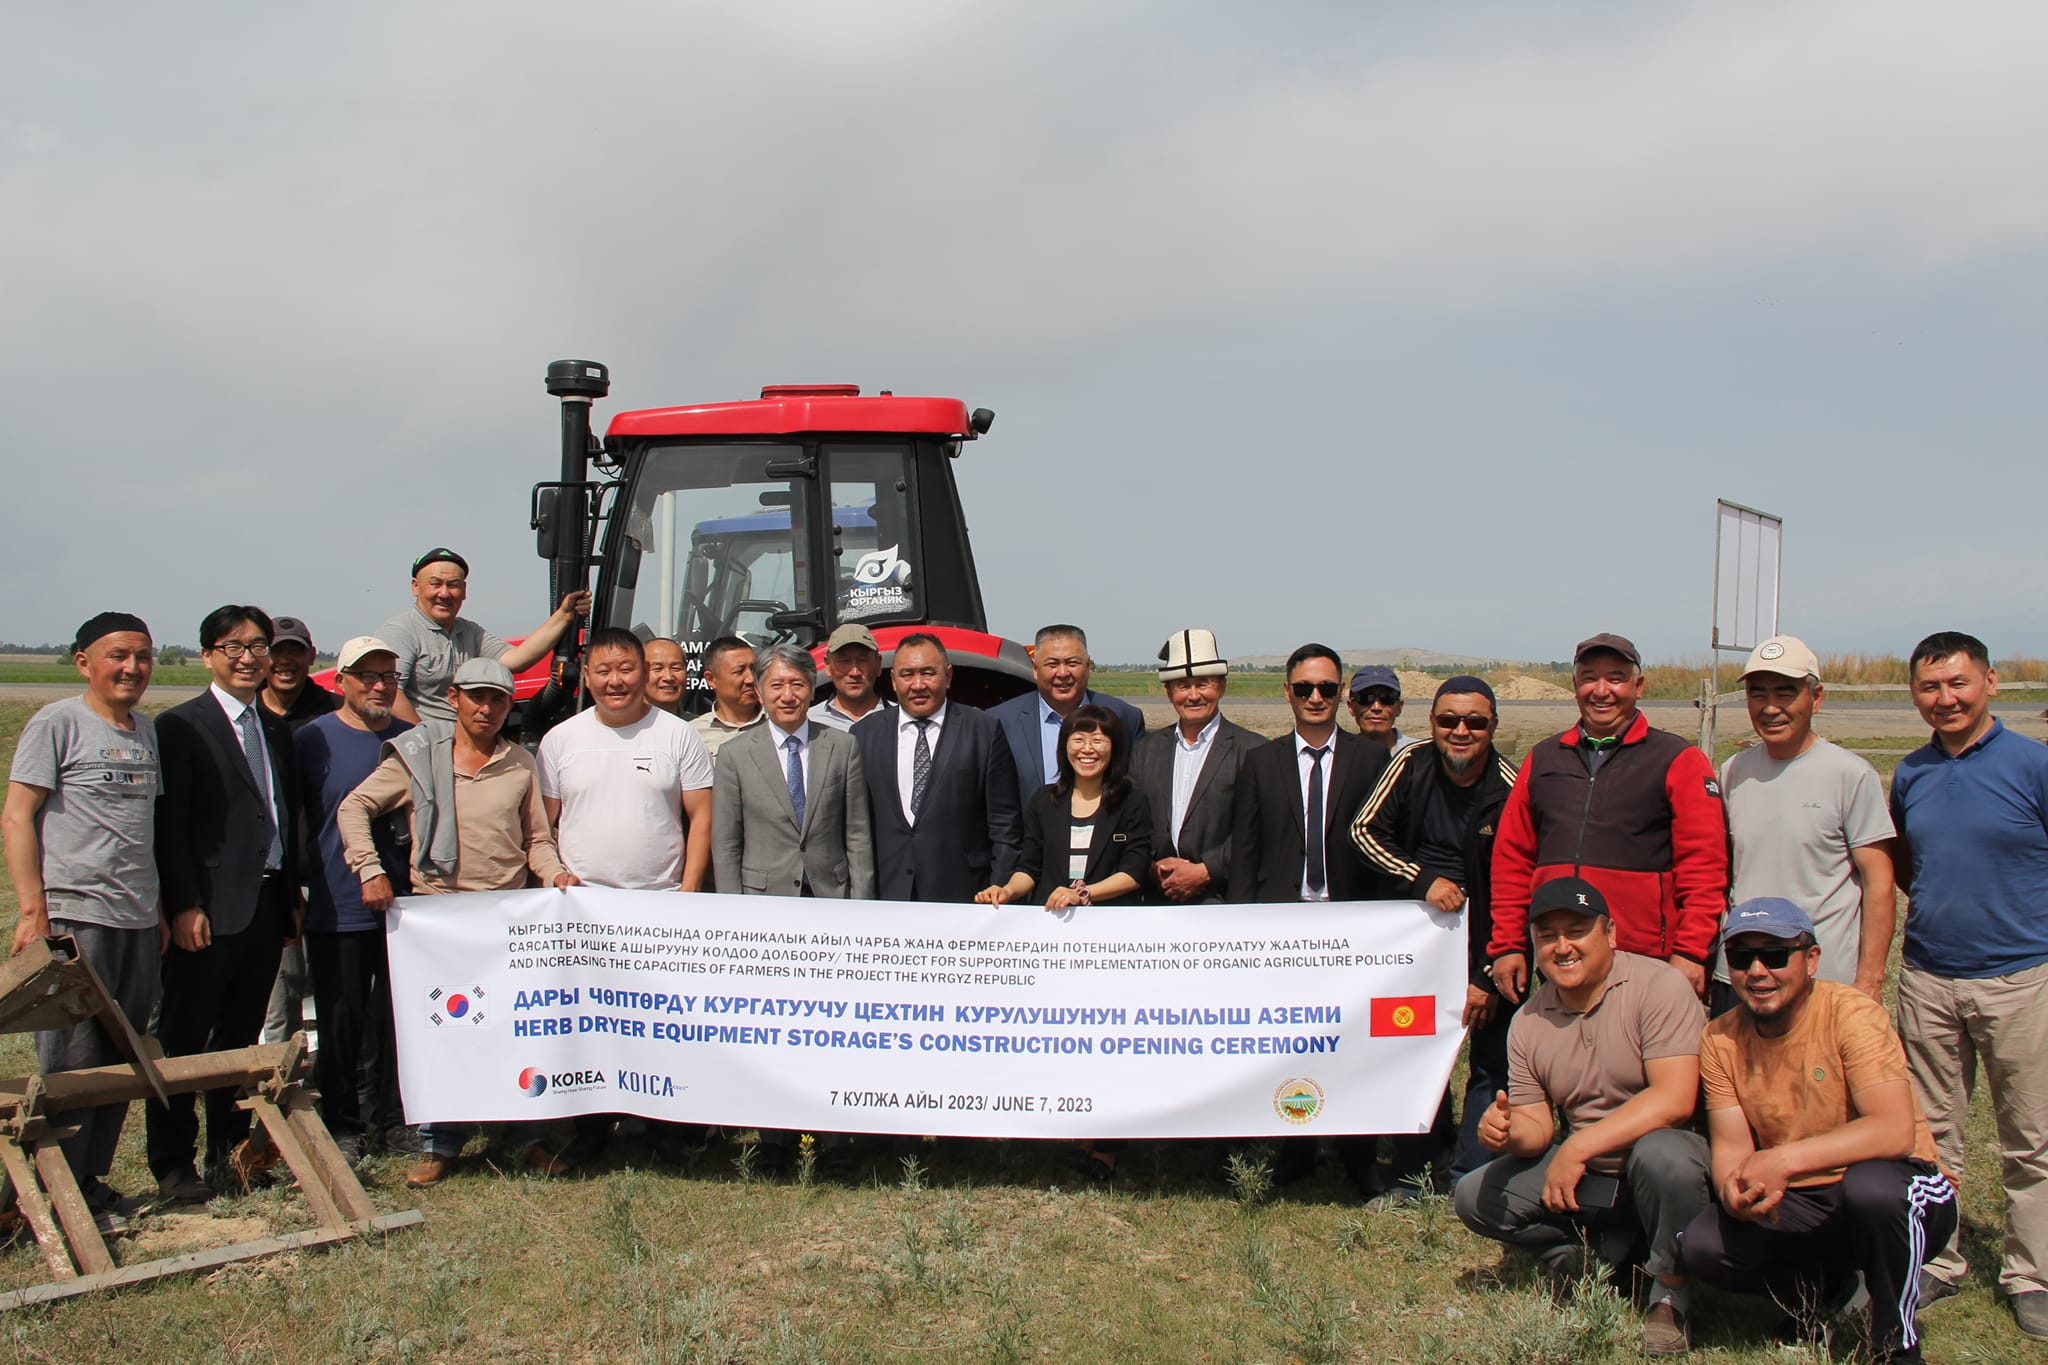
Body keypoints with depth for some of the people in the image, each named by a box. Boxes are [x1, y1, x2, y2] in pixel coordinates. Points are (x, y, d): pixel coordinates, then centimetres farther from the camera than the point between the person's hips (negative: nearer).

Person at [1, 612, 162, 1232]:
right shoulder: (56, 723, -5)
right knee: (70, 1065, -3)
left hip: (137, 921, 7)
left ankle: (93, 1181, 20)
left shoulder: (145, 729, 16)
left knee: (121, 1063, 9)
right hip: (74, 917, -7)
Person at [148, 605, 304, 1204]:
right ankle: (172, 1164, 10)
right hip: (210, 912, -6)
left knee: (241, 1037, 14)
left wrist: (293, 897, 13)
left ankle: (231, 1152, 23)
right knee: (183, 1041, 2)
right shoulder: (180, 726, -6)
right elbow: (169, 827, -11)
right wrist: (185, 907, -16)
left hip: (267, 905, 6)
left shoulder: (276, 729, 15)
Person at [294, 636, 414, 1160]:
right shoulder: (313, 740, -1)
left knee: (396, 1018, 9)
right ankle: (340, 1122, 18)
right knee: (341, 1021, 5)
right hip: (336, 911, -3)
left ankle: (389, 1118, 22)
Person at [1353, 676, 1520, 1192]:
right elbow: (1364, 830, 1)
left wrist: (1488, 977, -12)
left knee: (1493, 1058, -2)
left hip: (1483, 930, -2)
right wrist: (1424, 879, -13)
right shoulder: (1412, 764, -5)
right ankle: (1414, 1174, 14)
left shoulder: (1510, 789, -13)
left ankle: (1470, 1182, 9)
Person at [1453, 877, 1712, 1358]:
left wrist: (1578, 1148, -27)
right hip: (1584, 1174, 5)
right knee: (1474, 1198, -8)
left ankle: (1670, 1293, -12)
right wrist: (1508, 1132, -21)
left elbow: (1675, 1100, -26)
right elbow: (1537, 1125, 4)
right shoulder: (1528, 1022, 3)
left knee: (1662, 1155, -39)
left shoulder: (1659, 985, -16)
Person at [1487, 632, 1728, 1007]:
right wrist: (1507, 945, 7)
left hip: (1648, 963, -3)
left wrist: (1690, 952, -10)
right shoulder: (1542, 759, 15)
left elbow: (1703, 868, -3)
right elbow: (1511, 858, 13)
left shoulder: (1679, 761, 4)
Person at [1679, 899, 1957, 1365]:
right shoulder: (1720, 1041, -3)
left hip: (1896, 1199, -4)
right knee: (1700, 1246, -21)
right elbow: (1730, 1147, -7)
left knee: (1870, 1185, -38)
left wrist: (1784, 1160, -39)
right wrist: (1734, 1191, -31)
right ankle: (1826, 1284, 12)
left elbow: (1896, 1131, -30)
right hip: (1795, 1207, 5)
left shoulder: (1850, 1013, -18)